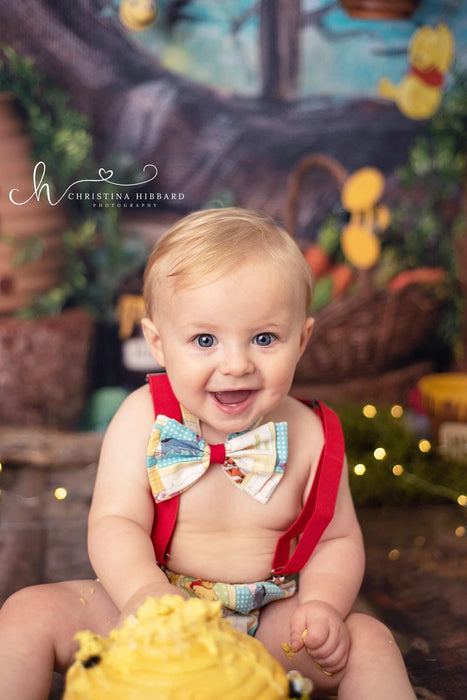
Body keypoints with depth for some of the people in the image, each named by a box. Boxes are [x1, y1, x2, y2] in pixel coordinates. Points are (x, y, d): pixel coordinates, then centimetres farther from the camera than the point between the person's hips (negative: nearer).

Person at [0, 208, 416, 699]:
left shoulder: (310, 436, -8)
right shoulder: (143, 420, -13)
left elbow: (337, 539, 0)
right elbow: (114, 523, -18)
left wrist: (324, 605, -20)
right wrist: (143, 593, -38)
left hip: (266, 625, 1)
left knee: (367, 640, -19)